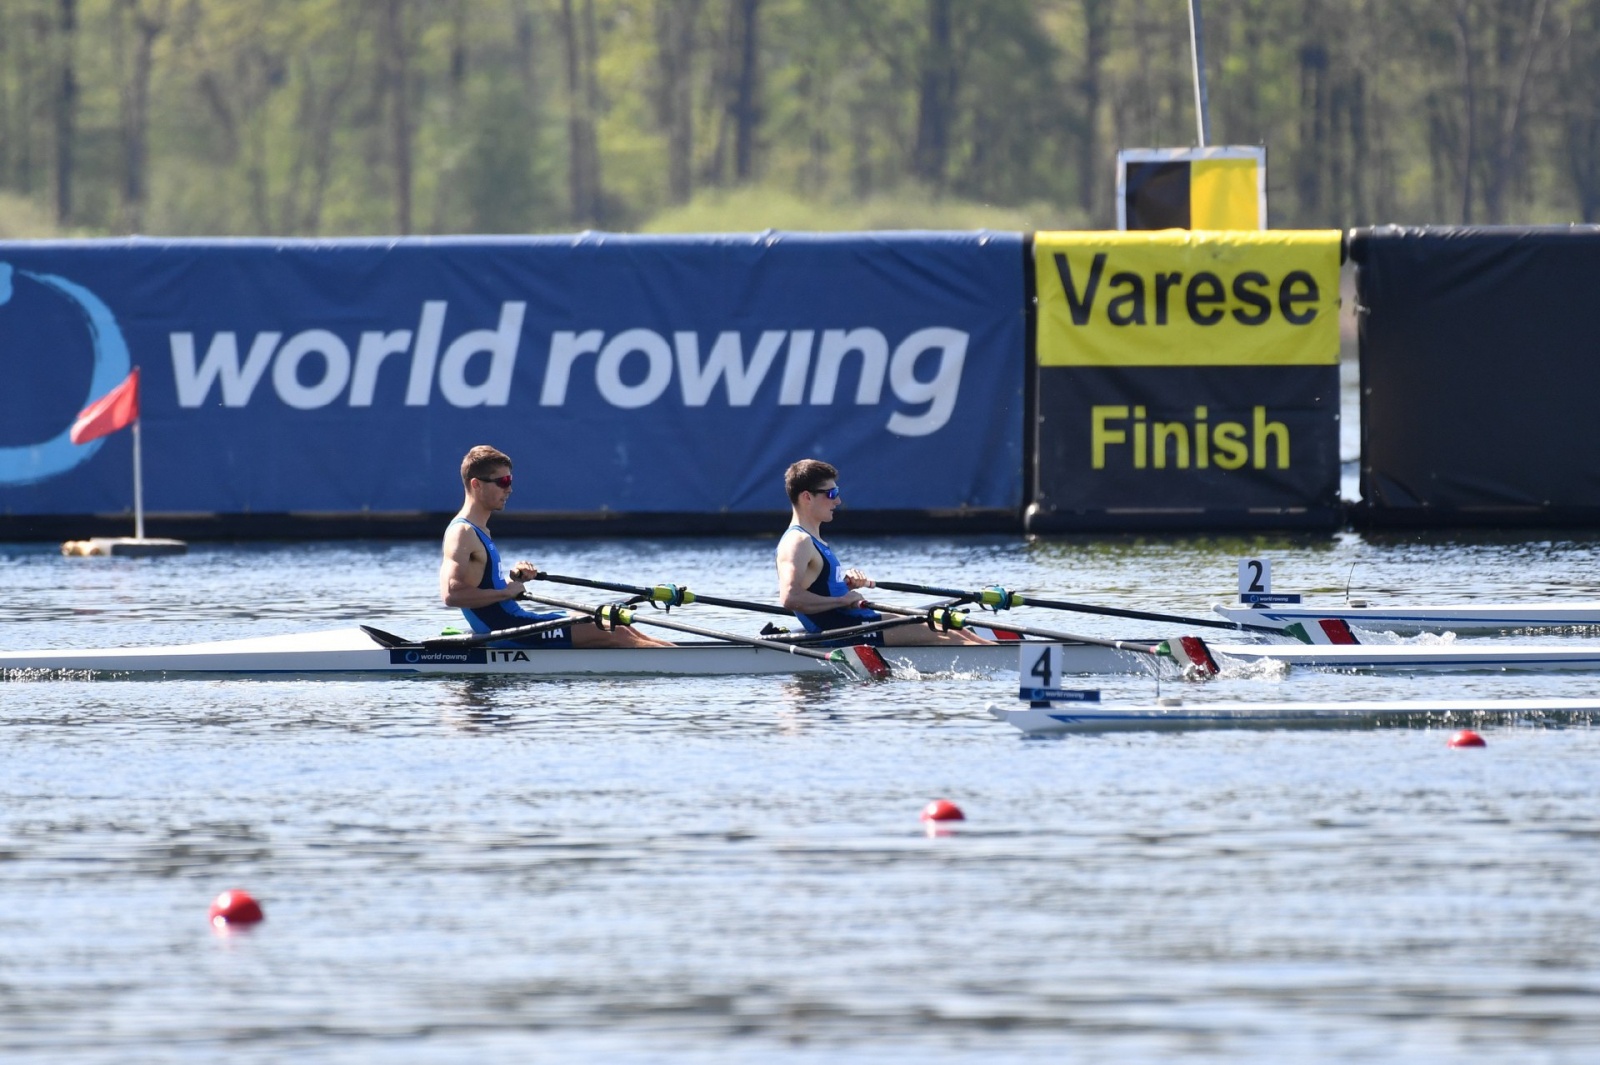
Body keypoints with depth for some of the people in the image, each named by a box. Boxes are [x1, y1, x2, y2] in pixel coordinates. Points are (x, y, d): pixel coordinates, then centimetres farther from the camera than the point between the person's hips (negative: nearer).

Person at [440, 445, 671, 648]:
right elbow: (451, 594, -26)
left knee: (620, 629, 8)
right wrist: (505, 591, -17)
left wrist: (513, 578, 7)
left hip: (514, 619, 10)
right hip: (506, 628, -10)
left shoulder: (478, 531, 16)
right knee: (615, 636, -10)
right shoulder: (461, 534, -15)